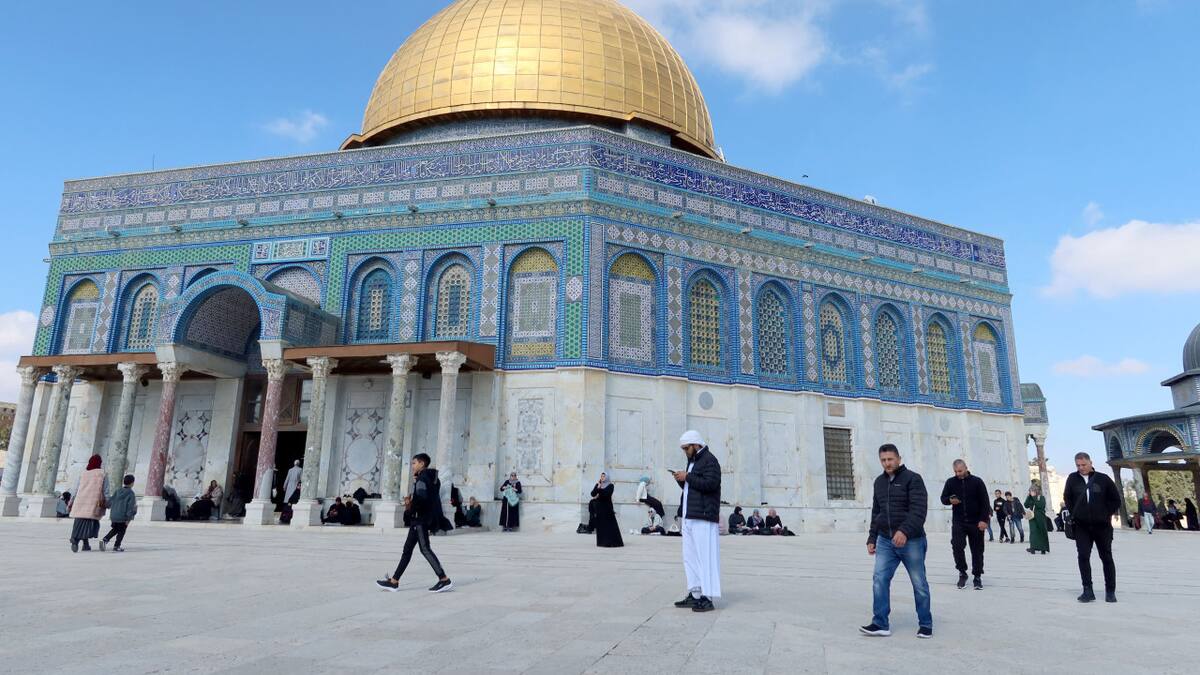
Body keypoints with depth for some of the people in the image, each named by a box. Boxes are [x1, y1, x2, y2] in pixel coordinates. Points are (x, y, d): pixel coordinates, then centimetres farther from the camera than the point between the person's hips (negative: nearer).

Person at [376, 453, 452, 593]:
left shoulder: (421, 479, -13)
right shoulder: (432, 478, 16)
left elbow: (421, 497, -27)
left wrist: (410, 506, -12)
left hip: (420, 519, -10)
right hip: (421, 519, 10)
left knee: (425, 549, -11)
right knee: (407, 548, 12)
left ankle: (445, 580, -14)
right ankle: (394, 581, 16)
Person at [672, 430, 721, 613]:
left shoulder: (709, 460, -7)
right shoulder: (693, 461, 22)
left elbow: (710, 483, -20)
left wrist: (687, 477, -14)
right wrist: (681, 480, 6)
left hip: (703, 517, -10)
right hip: (689, 516, 10)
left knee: (705, 556, -7)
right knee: (690, 557, 11)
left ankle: (707, 598, -4)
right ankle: (695, 595, 17)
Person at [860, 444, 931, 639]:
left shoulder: (912, 479, -7)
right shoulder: (879, 482, 13)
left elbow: (919, 510, -19)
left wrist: (904, 531, -31)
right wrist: (872, 538, 15)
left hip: (911, 541, -5)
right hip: (885, 541, 5)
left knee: (919, 584, 7)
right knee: (879, 580, -4)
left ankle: (925, 624, 22)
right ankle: (880, 624, 1)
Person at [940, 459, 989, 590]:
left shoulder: (977, 481, -2)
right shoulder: (950, 482, 3)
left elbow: (985, 502, -3)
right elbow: (943, 498, 9)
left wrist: (984, 520, -11)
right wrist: (950, 500, -14)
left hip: (976, 522, -1)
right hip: (958, 522, 1)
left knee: (977, 550, 5)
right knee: (957, 546, -11)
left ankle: (977, 576, 16)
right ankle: (962, 573, 6)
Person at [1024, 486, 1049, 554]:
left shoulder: (1042, 498, -2)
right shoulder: (1030, 498, 10)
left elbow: (1040, 505, -19)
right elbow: (1026, 505, -2)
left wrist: (1034, 497, -18)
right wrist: (1029, 496, -6)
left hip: (1040, 518, -2)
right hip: (1032, 518, 3)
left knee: (1042, 533, 6)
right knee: (1033, 532, -7)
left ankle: (1043, 549, 17)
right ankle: (1033, 547, -11)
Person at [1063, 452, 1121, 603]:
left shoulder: (1103, 479, -2)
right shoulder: (1072, 479, 2)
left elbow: (1116, 500, 5)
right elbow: (1067, 499, 14)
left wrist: (1106, 514, -1)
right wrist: (1075, 514, 6)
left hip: (1102, 525, -1)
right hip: (1081, 526, 1)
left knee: (1106, 558, 8)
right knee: (1083, 557, -5)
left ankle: (1110, 591, 18)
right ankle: (1087, 591, 0)